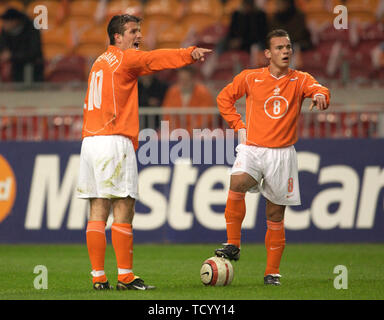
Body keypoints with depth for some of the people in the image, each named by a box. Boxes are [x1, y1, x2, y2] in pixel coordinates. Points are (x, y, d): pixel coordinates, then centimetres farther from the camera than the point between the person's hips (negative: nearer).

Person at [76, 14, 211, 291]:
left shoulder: (99, 63, 23)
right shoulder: (124, 58, -3)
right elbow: (155, 59, -19)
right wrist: (190, 54, -31)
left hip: (90, 141, 8)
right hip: (115, 141, -8)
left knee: (98, 211, 5)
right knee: (124, 210, -7)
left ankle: (99, 276, 4)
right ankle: (125, 276, -10)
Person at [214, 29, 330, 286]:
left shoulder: (299, 80, 3)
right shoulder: (250, 78, 3)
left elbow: (316, 89, -16)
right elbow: (225, 97, 14)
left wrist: (320, 95, -40)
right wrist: (238, 125, 4)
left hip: (282, 153, 1)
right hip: (252, 148, -1)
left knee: (275, 215, 4)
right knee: (237, 184, -30)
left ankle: (272, 272, 14)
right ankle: (233, 245, -19)